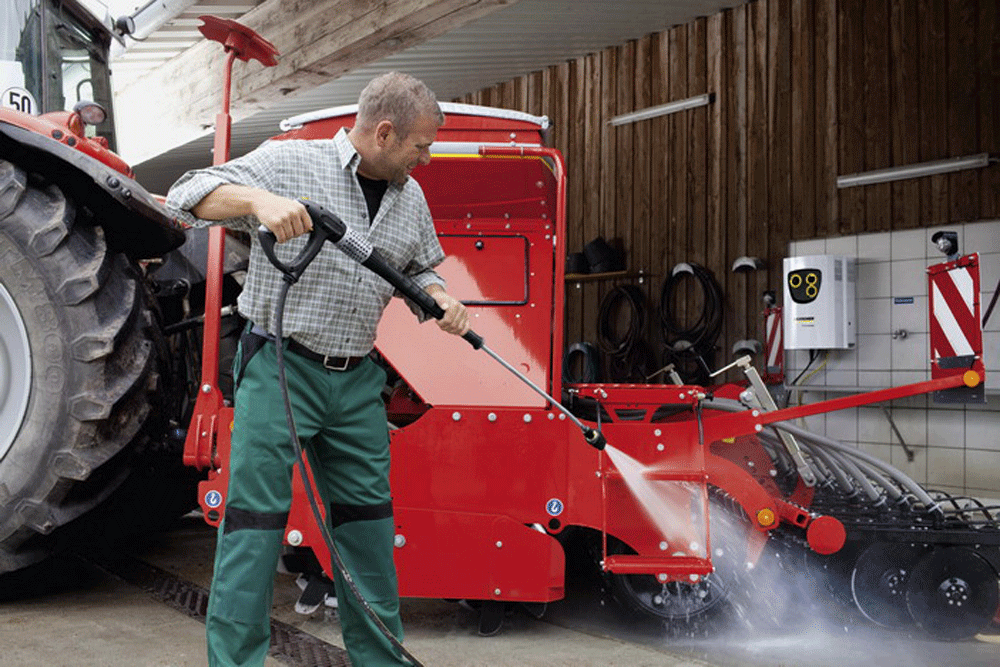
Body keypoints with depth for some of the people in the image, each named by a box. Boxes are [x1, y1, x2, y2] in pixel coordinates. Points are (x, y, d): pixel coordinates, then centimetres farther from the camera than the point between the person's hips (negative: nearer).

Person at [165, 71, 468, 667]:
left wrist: (442, 301, 0)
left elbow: (420, 269, 23)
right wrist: (259, 198, -31)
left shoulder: (410, 198, 11)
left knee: (369, 516, 12)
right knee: (256, 517, -4)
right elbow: (190, 195, -12)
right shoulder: (289, 162, -7)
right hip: (278, 367, -5)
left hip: (358, 379, 6)